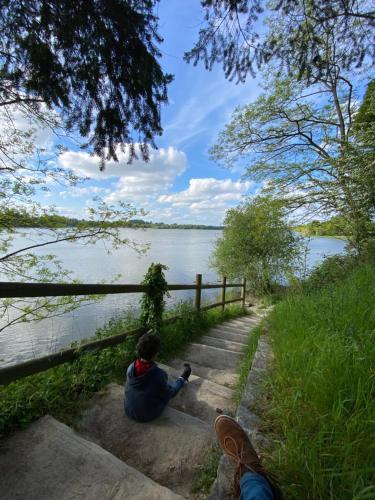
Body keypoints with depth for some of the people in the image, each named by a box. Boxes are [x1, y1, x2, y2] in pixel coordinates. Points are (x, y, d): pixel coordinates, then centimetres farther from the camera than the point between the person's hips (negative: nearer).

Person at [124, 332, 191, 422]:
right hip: (148, 416, -3)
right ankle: (182, 379, 50)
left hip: (129, 411, 4)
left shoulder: (130, 368, -21)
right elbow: (168, 394, -14)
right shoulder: (160, 375, -34)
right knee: (170, 390, 20)